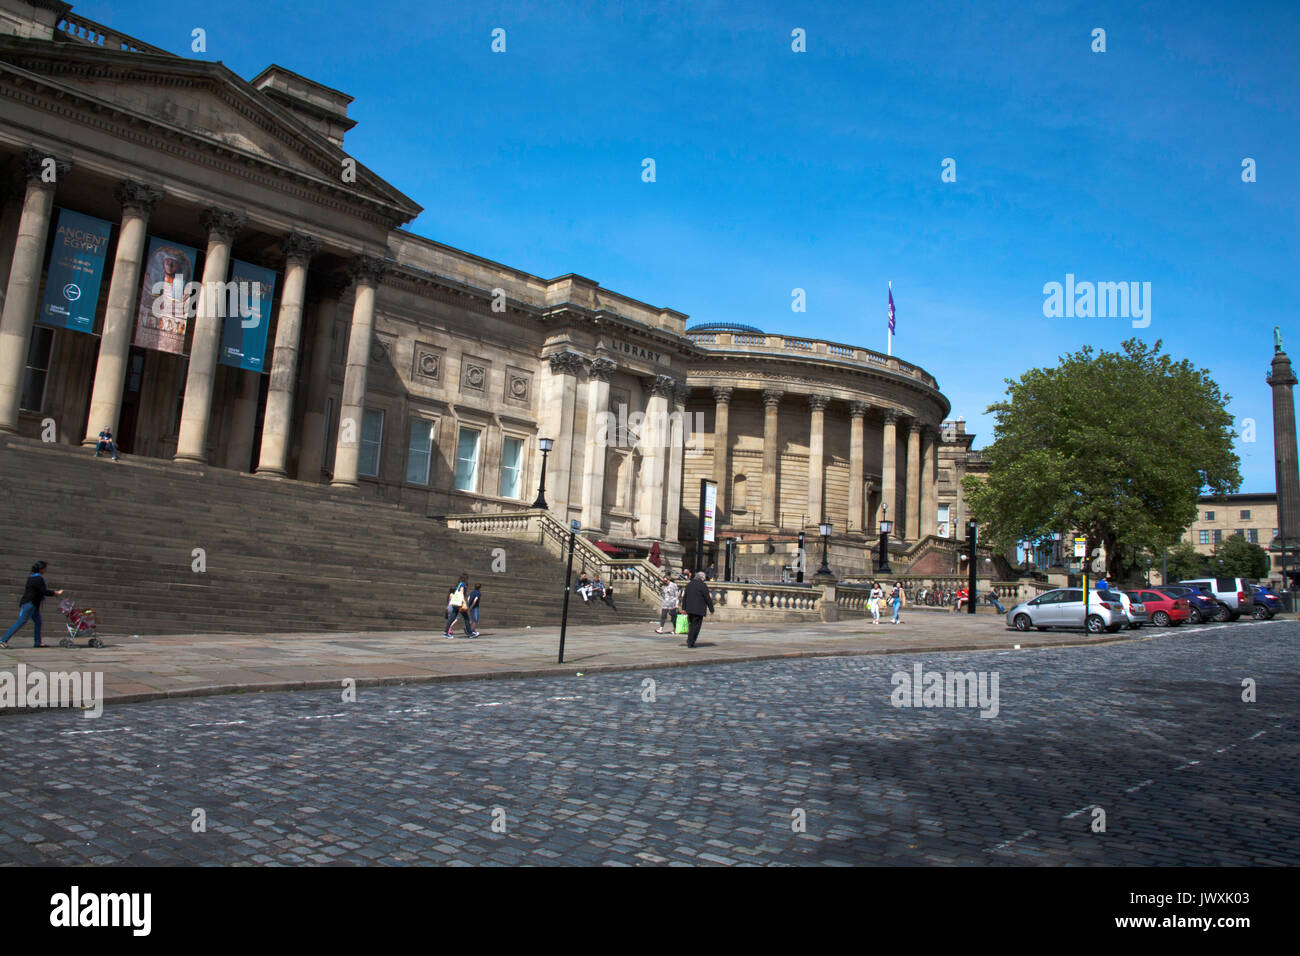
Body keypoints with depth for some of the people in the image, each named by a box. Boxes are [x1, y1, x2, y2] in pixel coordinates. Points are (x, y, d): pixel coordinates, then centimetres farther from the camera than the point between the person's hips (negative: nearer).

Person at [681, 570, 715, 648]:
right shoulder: (703, 585, -9)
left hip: (689, 609, 6)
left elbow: (684, 597, 14)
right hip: (699, 609, -6)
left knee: (692, 625, 19)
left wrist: (683, 608, 18)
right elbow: (708, 599, -9)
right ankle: (690, 643, -2)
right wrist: (711, 609, -1)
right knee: (695, 626, -1)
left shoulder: (689, 584, 12)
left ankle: (688, 640, 13)